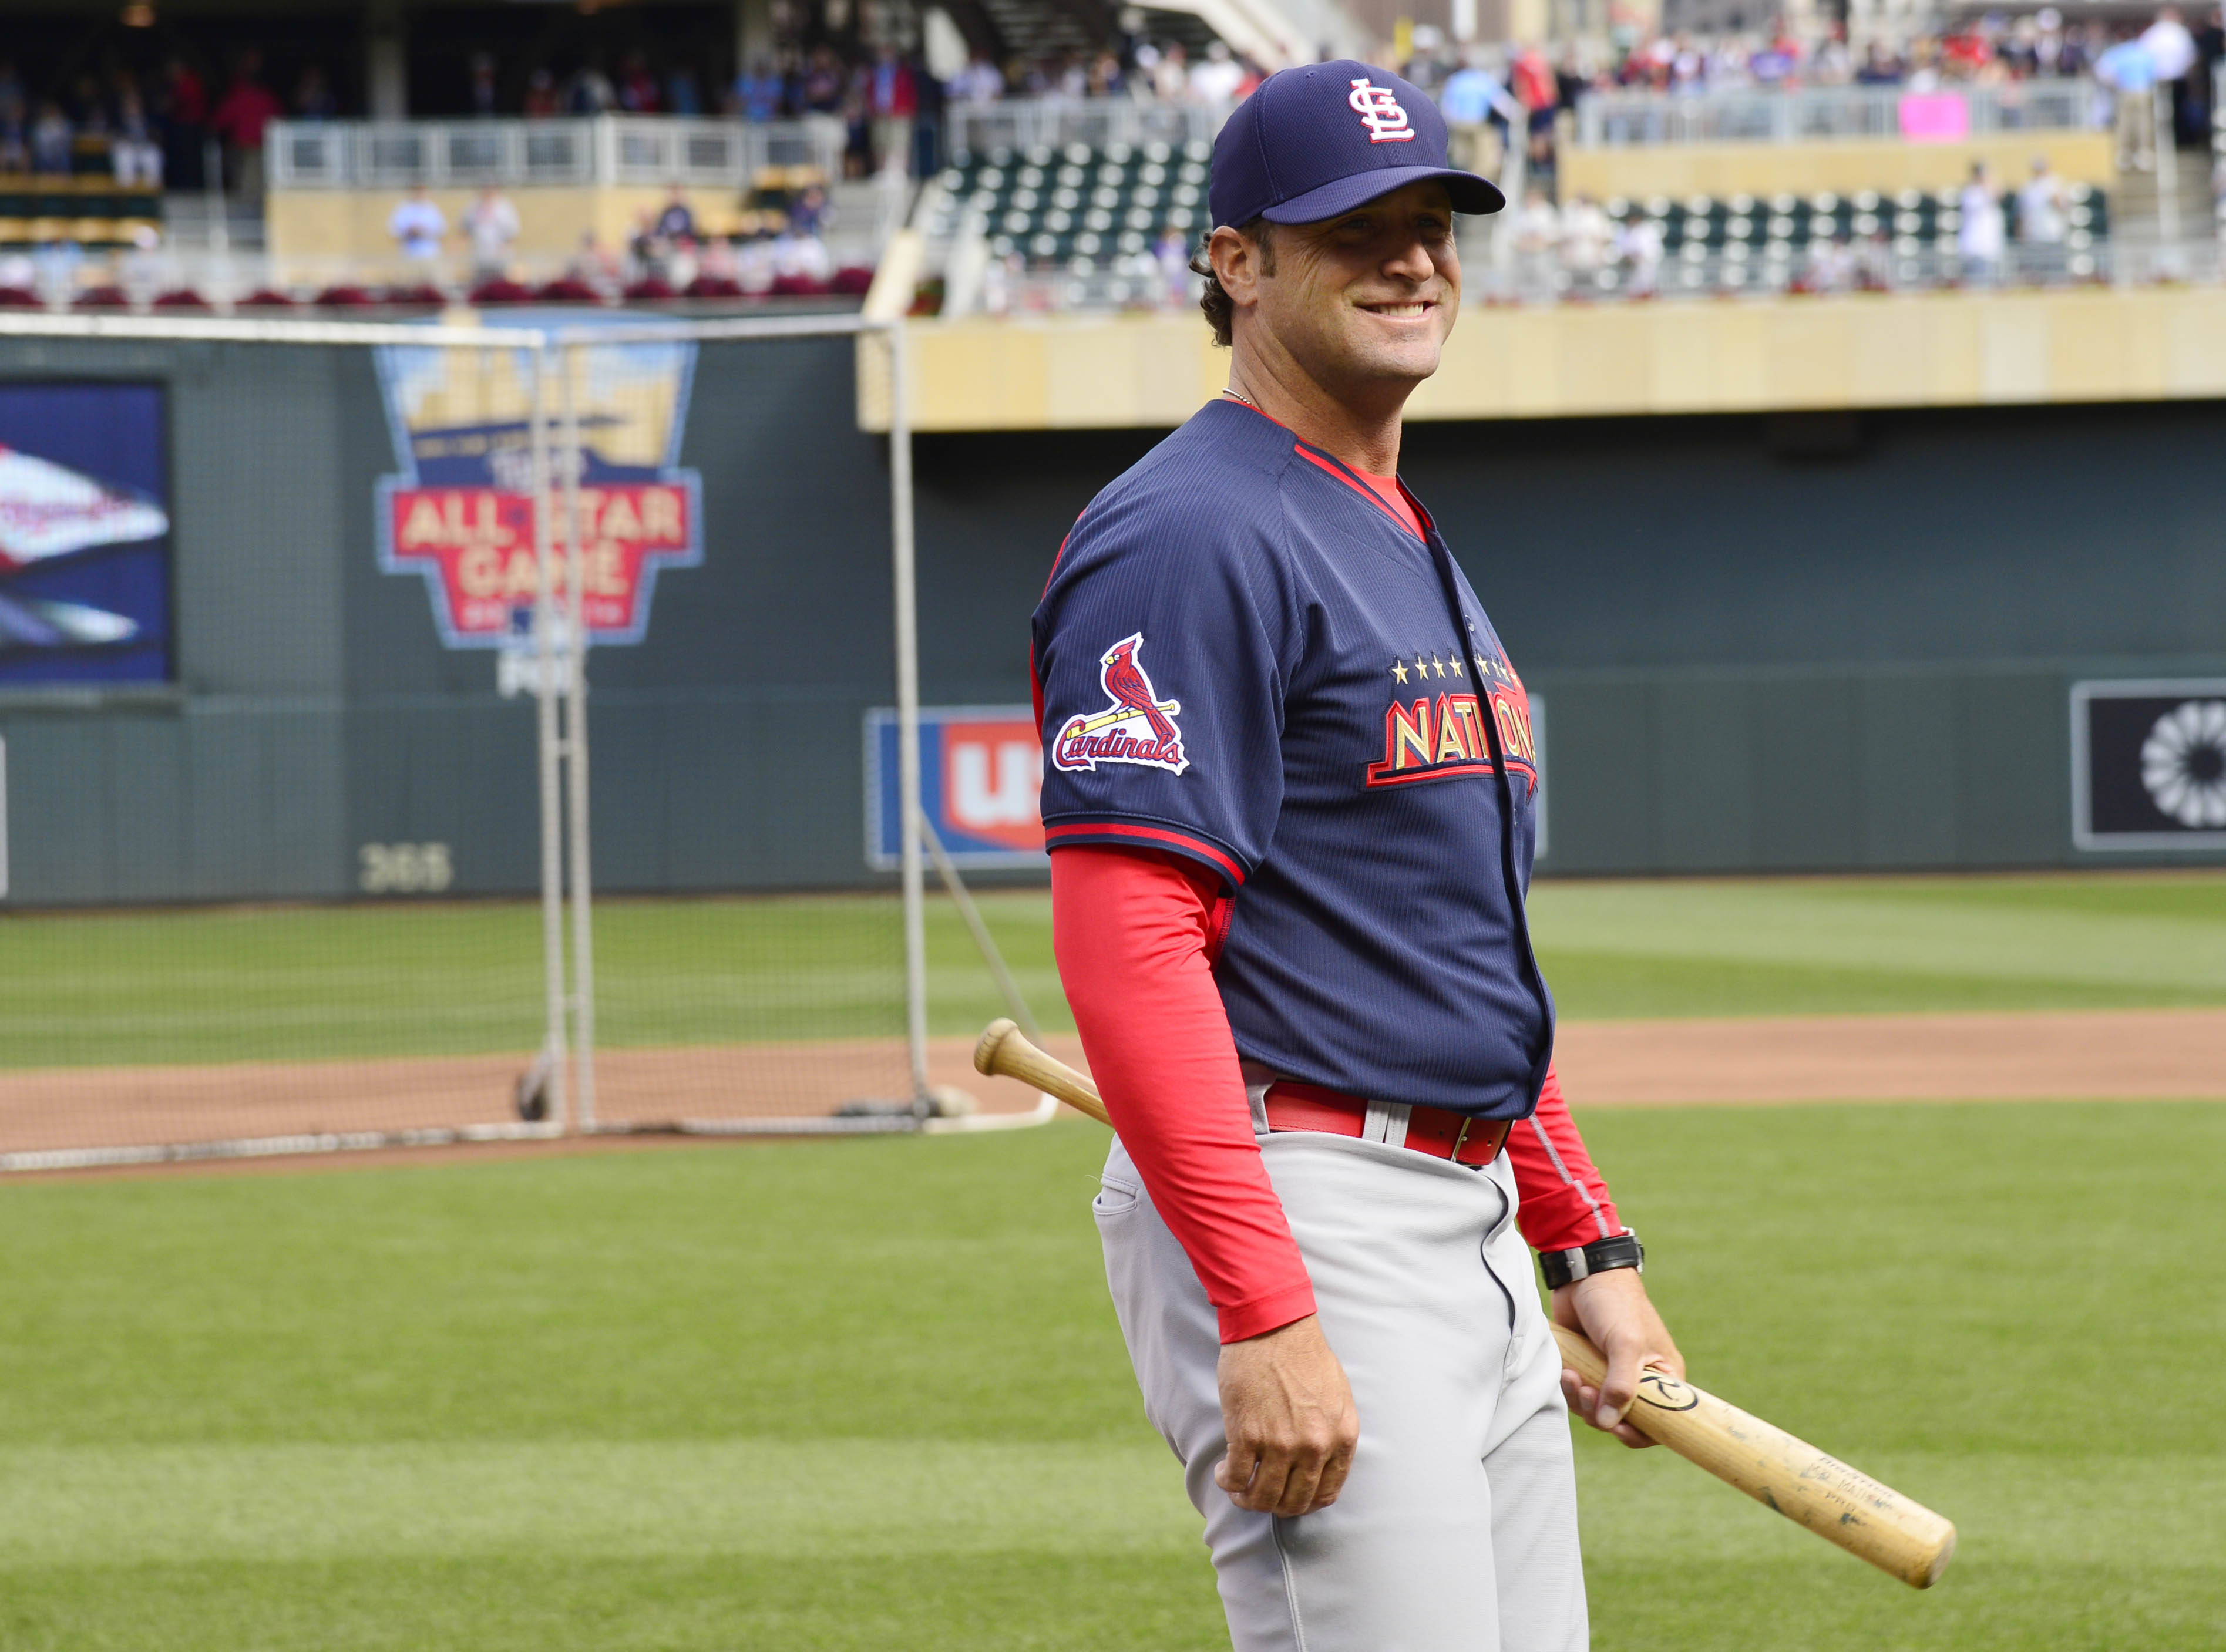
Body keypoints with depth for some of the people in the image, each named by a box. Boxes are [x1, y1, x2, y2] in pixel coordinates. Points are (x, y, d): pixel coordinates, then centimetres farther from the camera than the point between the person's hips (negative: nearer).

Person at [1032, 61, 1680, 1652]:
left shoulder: (1421, 558, 20)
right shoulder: (1189, 537, -11)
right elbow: (1127, 948, -20)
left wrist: (1588, 1246, 20)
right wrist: (1264, 1315, -26)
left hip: (1472, 1218, 10)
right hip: (1290, 1216, -10)